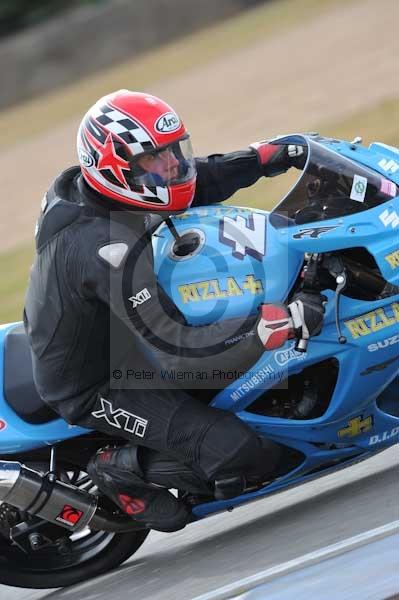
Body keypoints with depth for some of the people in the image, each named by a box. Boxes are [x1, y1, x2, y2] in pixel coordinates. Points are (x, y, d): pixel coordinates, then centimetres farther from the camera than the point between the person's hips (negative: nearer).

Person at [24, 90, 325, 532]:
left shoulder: (85, 188, -8)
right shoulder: (108, 249, -36)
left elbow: (199, 179, 10)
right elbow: (176, 349, -39)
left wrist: (268, 157, -1)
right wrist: (284, 322, -42)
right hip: (92, 389, -10)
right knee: (243, 456, -23)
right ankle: (123, 470, -1)